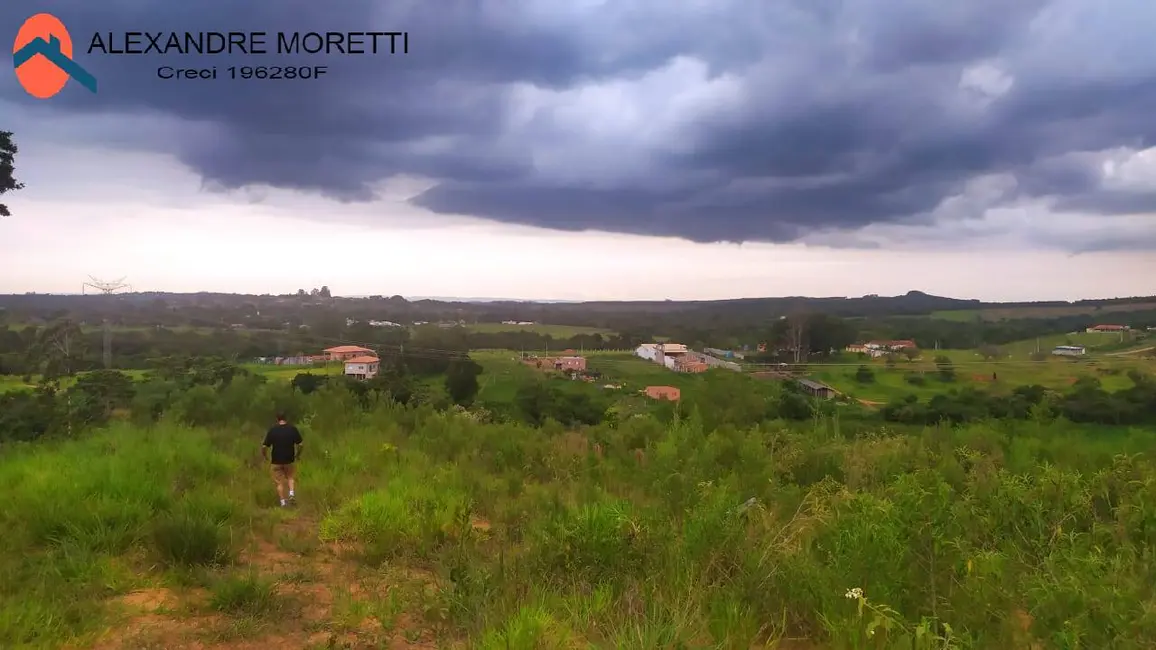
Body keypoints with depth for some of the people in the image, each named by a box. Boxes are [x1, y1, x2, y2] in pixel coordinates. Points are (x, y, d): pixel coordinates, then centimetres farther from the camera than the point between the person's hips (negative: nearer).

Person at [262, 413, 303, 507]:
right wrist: (298, 454, 12)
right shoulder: (293, 429, -5)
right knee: (290, 477, 22)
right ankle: (292, 493, 2)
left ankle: (283, 501, 9)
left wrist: (264, 456, 10)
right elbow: (301, 444, -5)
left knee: (280, 482, 9)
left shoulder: (272, 431, -8)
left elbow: (264, 446, -9)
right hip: (289, 460, 1)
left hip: (276, 461, -1)